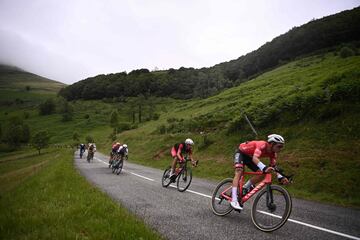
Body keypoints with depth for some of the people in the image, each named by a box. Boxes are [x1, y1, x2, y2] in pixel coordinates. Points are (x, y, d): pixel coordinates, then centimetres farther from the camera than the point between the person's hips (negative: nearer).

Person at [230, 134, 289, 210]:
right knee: (239, 172, -26)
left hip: (249, 157, 7)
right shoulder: (263, 145, -36)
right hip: (241, 153, -7)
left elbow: (273, 167, -12)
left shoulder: (273, 153, -13)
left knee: (262, 174, -8)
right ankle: (234, 200, -31)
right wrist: (264, 168, -66)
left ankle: (245, 188, 9)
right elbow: (255, 158, -51)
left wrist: (280, 177, -28)